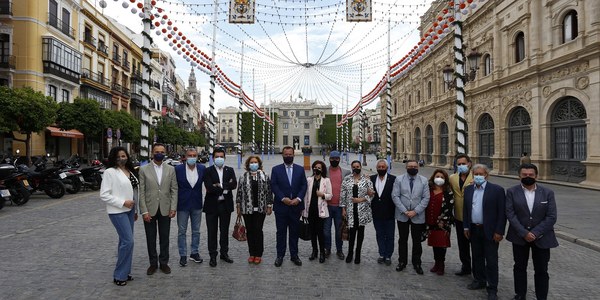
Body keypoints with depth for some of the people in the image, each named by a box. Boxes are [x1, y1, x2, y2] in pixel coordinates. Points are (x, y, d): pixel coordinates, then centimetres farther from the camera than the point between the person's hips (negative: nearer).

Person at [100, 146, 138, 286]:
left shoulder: (129, 172, 11)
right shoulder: (110, 172, -10)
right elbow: (104, 195, -14)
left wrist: (135, 210, 16)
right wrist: (122, 203, -18)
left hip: (129, 210, 7)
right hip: (118, 211, -7)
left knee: (125, 241, 12)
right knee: (128, 241, -9)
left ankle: (124, 272, 23)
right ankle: (119, 275, 5)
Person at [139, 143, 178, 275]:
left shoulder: (170, 169, 3)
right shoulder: (144, 169, -2)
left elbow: (174, 190, 2)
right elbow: (141, 192, -4)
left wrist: (173, 208, -6)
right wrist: (144, 211, -9)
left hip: (165, 209, 1)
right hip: (150, 209, -1)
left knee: (164, 238, 10)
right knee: (151, 238, 10)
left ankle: (164, 262, 25)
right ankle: (153, 263, 26)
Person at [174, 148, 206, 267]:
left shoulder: (202, 169, -2)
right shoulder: (178, 169, -8)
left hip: (197, 205, 2)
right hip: (182, 205, -2)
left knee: (196, 231, 13)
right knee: (181, 232, 8)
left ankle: (194, 253, 27)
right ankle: (183, 255, 20)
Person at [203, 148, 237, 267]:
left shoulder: (230, 170, 5)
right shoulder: (208, 171, -3)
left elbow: (234, 185, -10)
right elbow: (209, 187, -17)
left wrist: (220, 186, -19)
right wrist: (225, 188, -15)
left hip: (226, 205, 3)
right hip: (212, 205, -2)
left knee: (225, 230, 13)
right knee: (212, 231, 6)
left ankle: (224, 253, 27)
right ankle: (213, 256, 17)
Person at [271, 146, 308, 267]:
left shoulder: (300, 169, 7)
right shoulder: (276, 169, 3)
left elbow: (304, 185, 3)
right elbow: (274, 186, -4)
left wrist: (298, 198, -11)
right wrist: (283, 198, -14)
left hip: (296, 206, 1)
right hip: (281, 206, -1)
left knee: (294, 232, 9)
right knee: (281, 232, 6)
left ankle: (294, 255, 20)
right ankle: (280, 256, 16)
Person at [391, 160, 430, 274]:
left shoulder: (424, 180, 1)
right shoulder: (399, 179, -1)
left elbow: (426, 198, -3)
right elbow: (395, 196, -6)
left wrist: (415, 211, -12)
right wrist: (404, 211, -12)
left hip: (418, 216, 0)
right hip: (402, 215, 0)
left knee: (417, 241, 10)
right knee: (402, 240, 12)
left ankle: (417, 263, 25)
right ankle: (402, 262, 26)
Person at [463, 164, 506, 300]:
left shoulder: (497, 190, -9)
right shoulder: (468, 189, 5)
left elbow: (502, 212, -10)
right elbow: (465, 209, 11)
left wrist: (499, 231, -12)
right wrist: (466, 227, 7)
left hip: (489, 231, -5)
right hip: (473, 230, 5)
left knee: (491, 261, 3)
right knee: (477, 257, 16)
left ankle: (492, 289, 15)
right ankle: (479, 281, 32)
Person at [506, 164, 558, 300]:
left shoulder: (548, 193, -3)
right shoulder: (512, 192, -5)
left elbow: (551, 217, -7)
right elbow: (510, 214, -10)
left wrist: (535, 233, -15)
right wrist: (524, 233, -17)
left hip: (541, 238, 0)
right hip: (519, 237, 0)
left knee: (541, 271, 10)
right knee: (519, 268, 13)